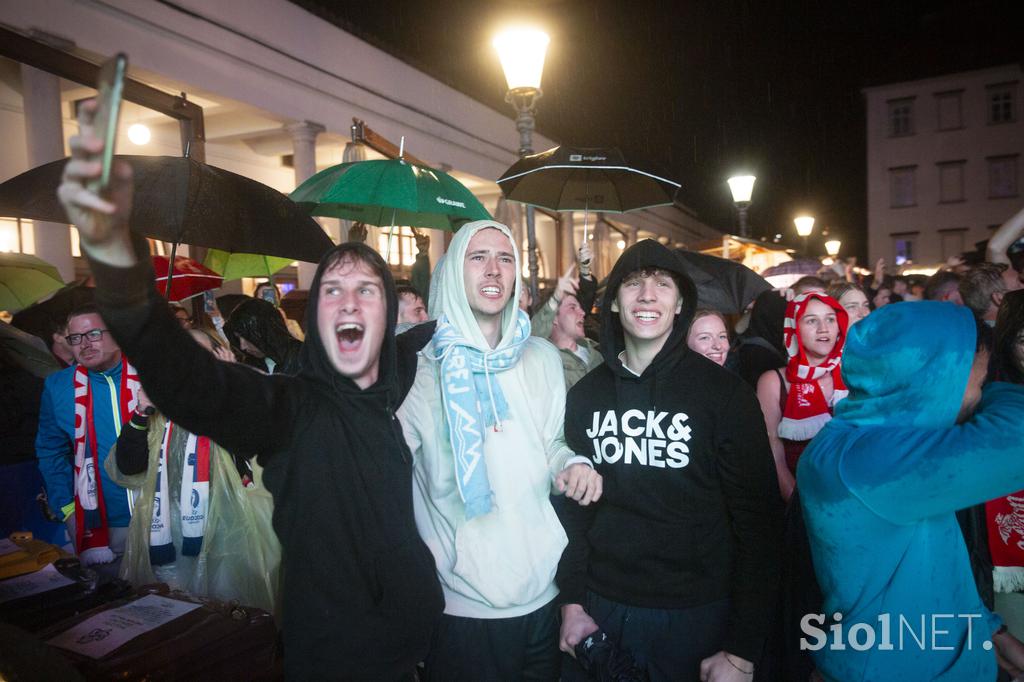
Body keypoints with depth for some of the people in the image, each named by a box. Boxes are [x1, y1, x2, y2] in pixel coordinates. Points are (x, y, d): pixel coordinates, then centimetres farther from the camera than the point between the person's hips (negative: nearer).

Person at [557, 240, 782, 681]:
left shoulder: (725, 393, -9)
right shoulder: (585, 394, 2)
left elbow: (756, 519, -8)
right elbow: (572, 503, 7)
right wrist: (572, 599, -1)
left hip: (696, 613, -2)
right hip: (601, 607, 3)